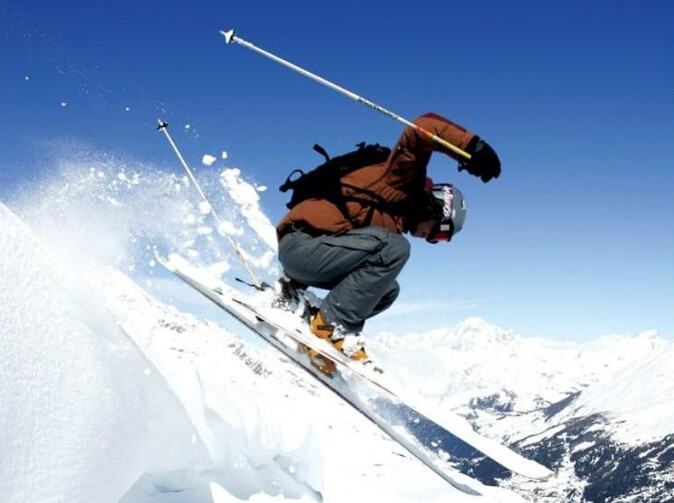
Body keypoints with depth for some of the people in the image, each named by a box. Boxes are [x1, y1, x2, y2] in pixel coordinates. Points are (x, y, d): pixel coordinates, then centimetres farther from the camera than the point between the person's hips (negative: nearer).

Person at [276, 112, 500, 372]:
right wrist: (472, 146, -26)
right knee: (394, 248, -22)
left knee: (387, 290, 13)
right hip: (301, 243, -10)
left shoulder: (395, 222, 22)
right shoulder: (403, 183, -2)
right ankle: (331, 325, -18)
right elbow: (423, 127, -16)